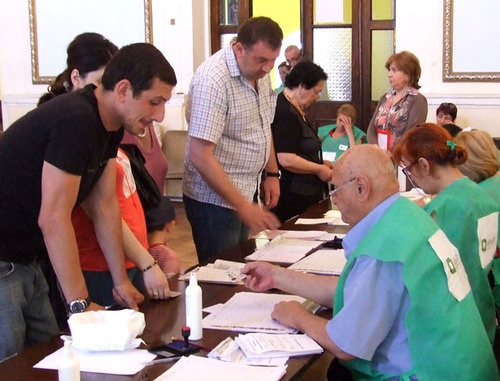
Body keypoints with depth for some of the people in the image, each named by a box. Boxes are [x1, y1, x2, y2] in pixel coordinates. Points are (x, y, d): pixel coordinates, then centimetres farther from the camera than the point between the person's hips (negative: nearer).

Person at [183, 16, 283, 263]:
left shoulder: (259, 72, 3)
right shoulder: (213, 80, -23)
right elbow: (200, 156, -26)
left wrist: (272, 173, 12)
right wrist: (243, 206, -26)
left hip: (245, 193, 8)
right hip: (214, 198, -8)